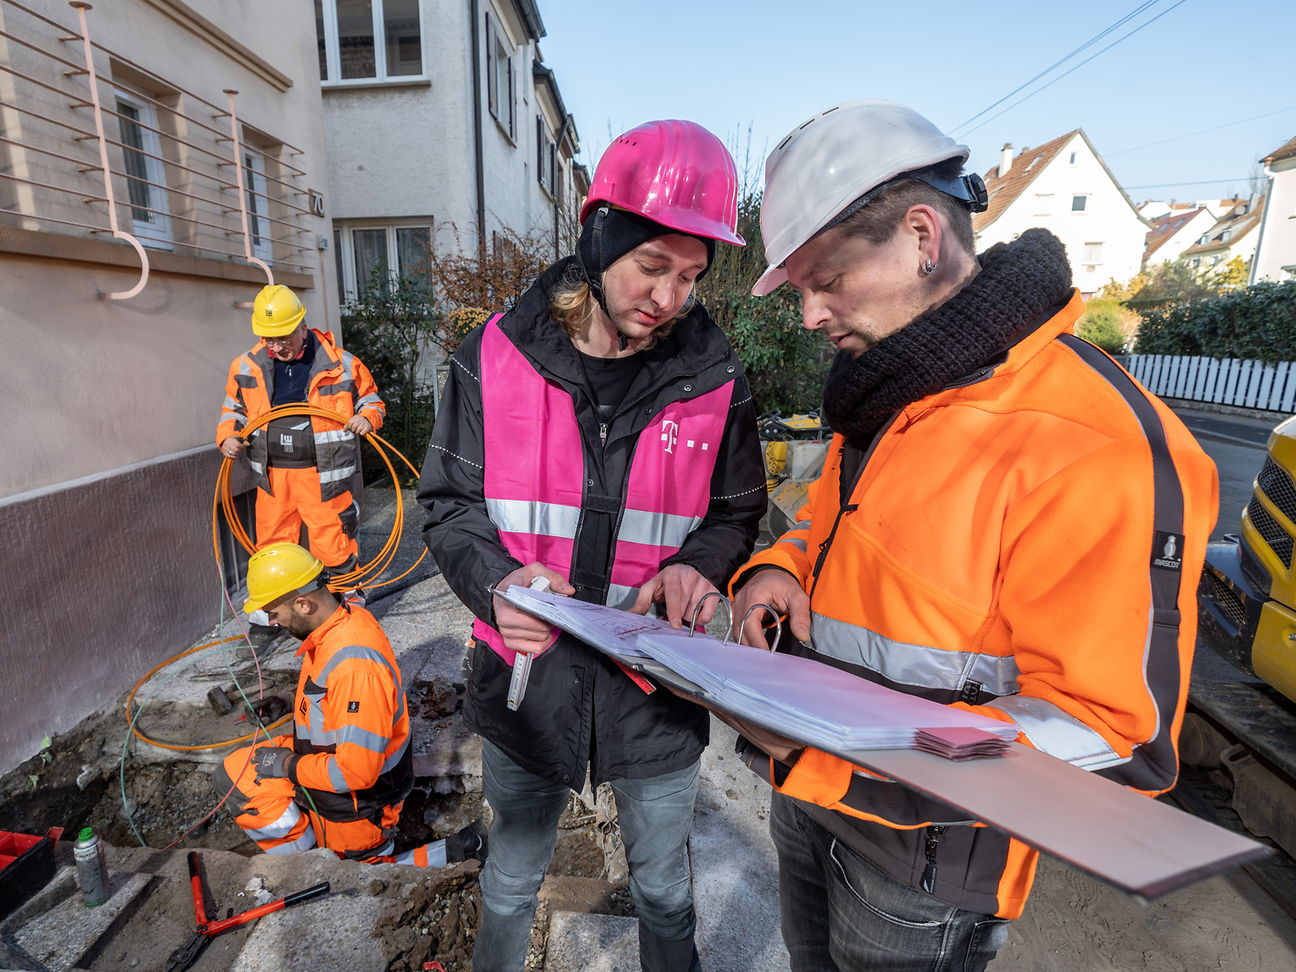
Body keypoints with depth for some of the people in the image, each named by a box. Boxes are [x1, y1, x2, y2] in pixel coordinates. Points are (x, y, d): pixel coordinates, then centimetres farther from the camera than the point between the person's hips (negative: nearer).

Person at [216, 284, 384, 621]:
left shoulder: (340, 363, -4)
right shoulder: (247, 367, 6)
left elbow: (370, 399, 7)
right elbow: (233, 408, 20)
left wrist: (367, 417, -15)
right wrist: (228, 435, 1)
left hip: (322, 472, -3)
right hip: (272, 473, 4)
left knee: (332, 543, 0)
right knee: (272, 541, 13)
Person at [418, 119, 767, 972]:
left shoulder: (714, 377, -9)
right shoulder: (497, 355, -9)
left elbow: (735, 516, 3)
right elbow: (450, 502, -3)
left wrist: (692, 566, -17)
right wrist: (495, 579, -22)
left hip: (656, 687, 0)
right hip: (526, 677, 1)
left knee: (663, 888, 25)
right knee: (512, 881, 28)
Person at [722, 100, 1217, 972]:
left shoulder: (1100, 447, -26)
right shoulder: (888, 399, 2)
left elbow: (1116, 737, -23)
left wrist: (853, 753, -33)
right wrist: (783, 570, -9)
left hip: (923, 849, -7)